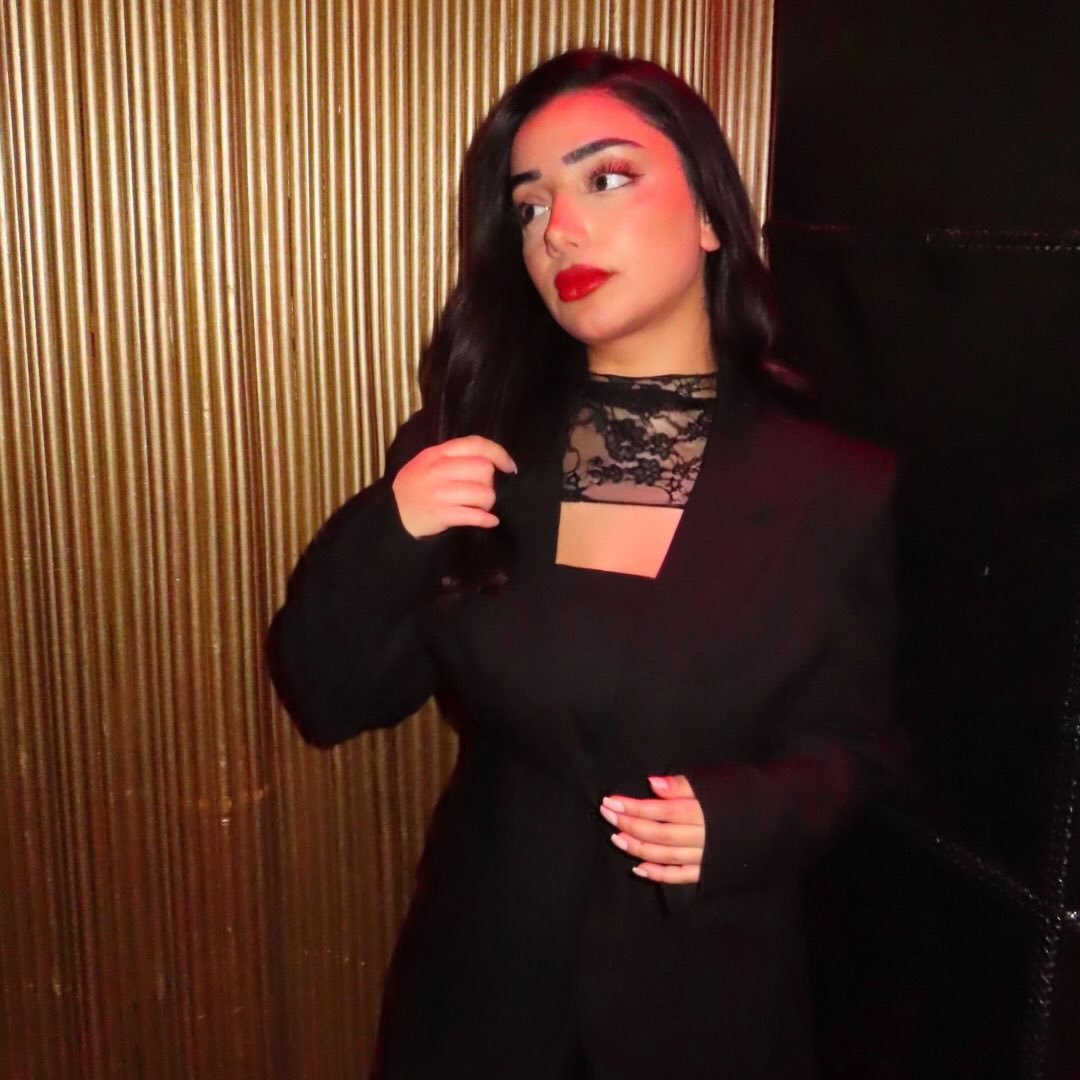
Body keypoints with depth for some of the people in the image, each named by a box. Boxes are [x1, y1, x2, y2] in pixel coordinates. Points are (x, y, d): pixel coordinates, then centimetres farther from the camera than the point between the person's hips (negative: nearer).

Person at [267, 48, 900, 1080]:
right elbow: (326, 702, -7)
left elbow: (850, 745, -4)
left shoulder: (836, 484, -12)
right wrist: (384, 535, -24)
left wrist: (741, 816, -24)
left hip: (703, 994, -1)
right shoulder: (464, 448, -7)